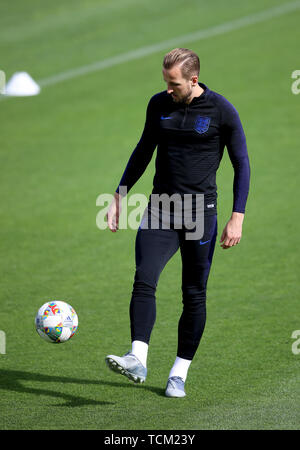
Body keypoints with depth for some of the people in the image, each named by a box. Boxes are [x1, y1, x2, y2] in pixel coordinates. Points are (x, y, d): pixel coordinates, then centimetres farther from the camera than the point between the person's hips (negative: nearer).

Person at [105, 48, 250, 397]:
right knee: (143, 280, -17)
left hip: (200, 212, -3)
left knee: (194, 295, 2)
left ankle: (179, 374, 12)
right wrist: (119, 196, 15)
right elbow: (144, 150, 18)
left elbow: (241, 164, -2)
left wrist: (237, 218, -8)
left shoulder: (221, 111, -7)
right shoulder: (159, 104, 4)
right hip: (160, 210, 3)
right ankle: (137, 360, -25)